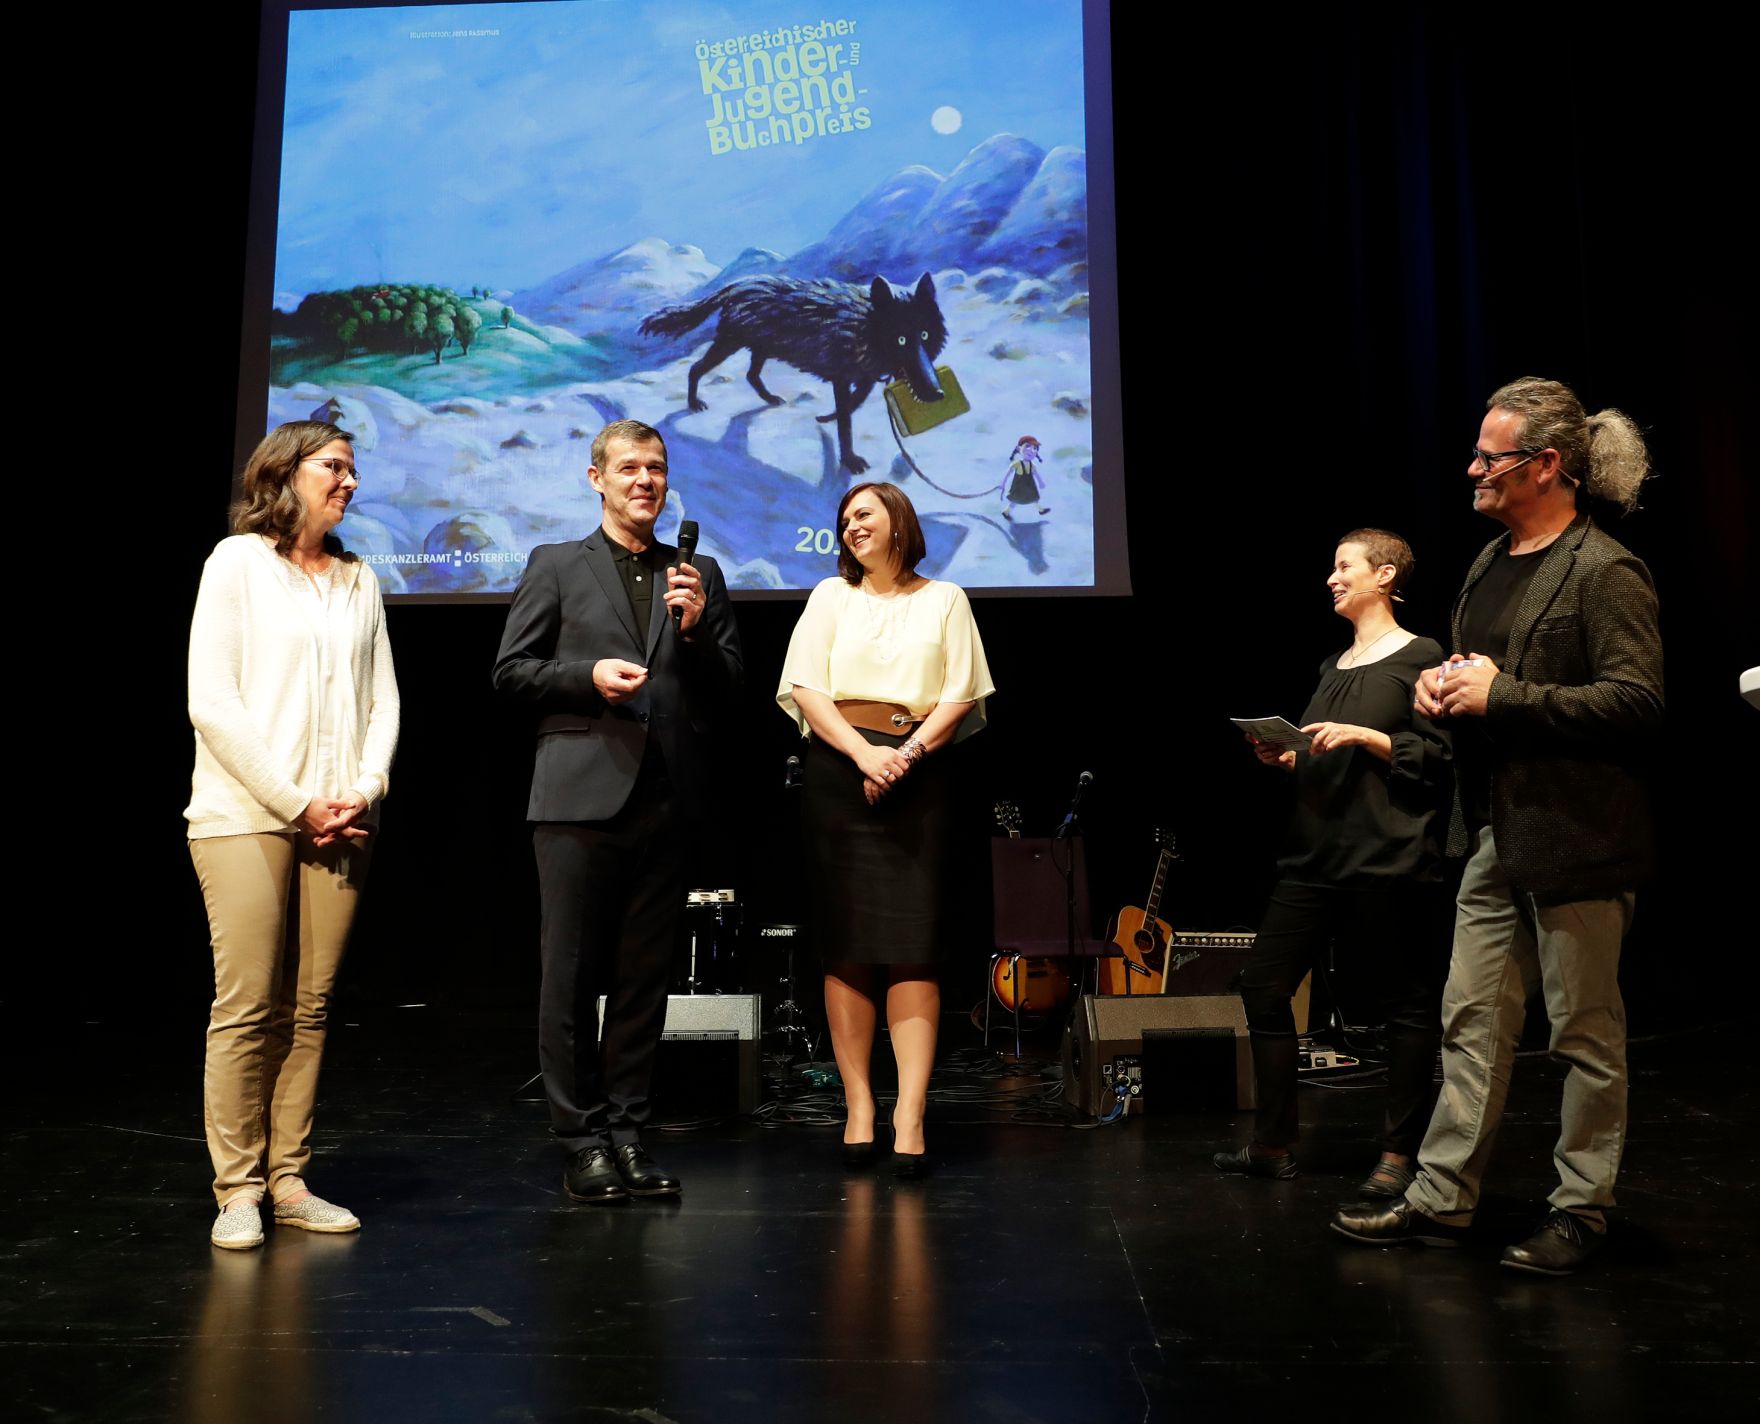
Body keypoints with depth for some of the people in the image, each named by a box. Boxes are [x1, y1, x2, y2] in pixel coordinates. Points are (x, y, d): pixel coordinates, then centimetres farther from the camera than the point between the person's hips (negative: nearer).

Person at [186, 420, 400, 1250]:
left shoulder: (359, 580, 16)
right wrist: (294, 803, -9)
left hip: (339, 823, 4)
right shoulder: (237, 561, 2)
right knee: (246, 1005, -5)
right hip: (245, 815, -4)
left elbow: (383, 700, 14)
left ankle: (290, 1182, 12)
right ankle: (237, 1190, 6)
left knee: (308, 1008, 5)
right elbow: (212, 702, -5)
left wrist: (365, 791, -3)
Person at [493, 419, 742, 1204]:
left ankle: (626, 1131, 18)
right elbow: (511, 671, 3)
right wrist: (589, 676, -11)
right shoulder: (555, 565, 8)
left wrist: (697, 629, -6)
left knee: (644, 977, 8)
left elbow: (727, 689, 11)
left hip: (667, 800, 3)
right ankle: (581, 1139, 12)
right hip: (582, 794, -2)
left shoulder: (699, 573, 14)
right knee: (572, 976, 1)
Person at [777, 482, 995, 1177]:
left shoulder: (944, 599, 12)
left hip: (917, 775, -1)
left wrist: (907, 753, -12)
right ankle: (858, 1102, 6)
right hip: (838, 773, 1)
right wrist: (863, 753, -12)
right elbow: (805, 687, 3)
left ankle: (910, 1113, -8)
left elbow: (961, 696, 3)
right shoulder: (830, 597, 14)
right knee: (846, 945, 0)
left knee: (913, 946, -8)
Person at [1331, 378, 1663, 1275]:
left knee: (1586, 1033, 7)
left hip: (1576, 839, -8)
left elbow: (1638, 701, -20)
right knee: (1472, 1021, 12)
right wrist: (1444, 685, 5)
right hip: (1495, 834, 9)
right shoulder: (1492, 562, 14)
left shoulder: (1604, 573, -13)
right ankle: (1441, 1198, 21)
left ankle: (1580, 1210, 21)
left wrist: (1502, 694, -21)